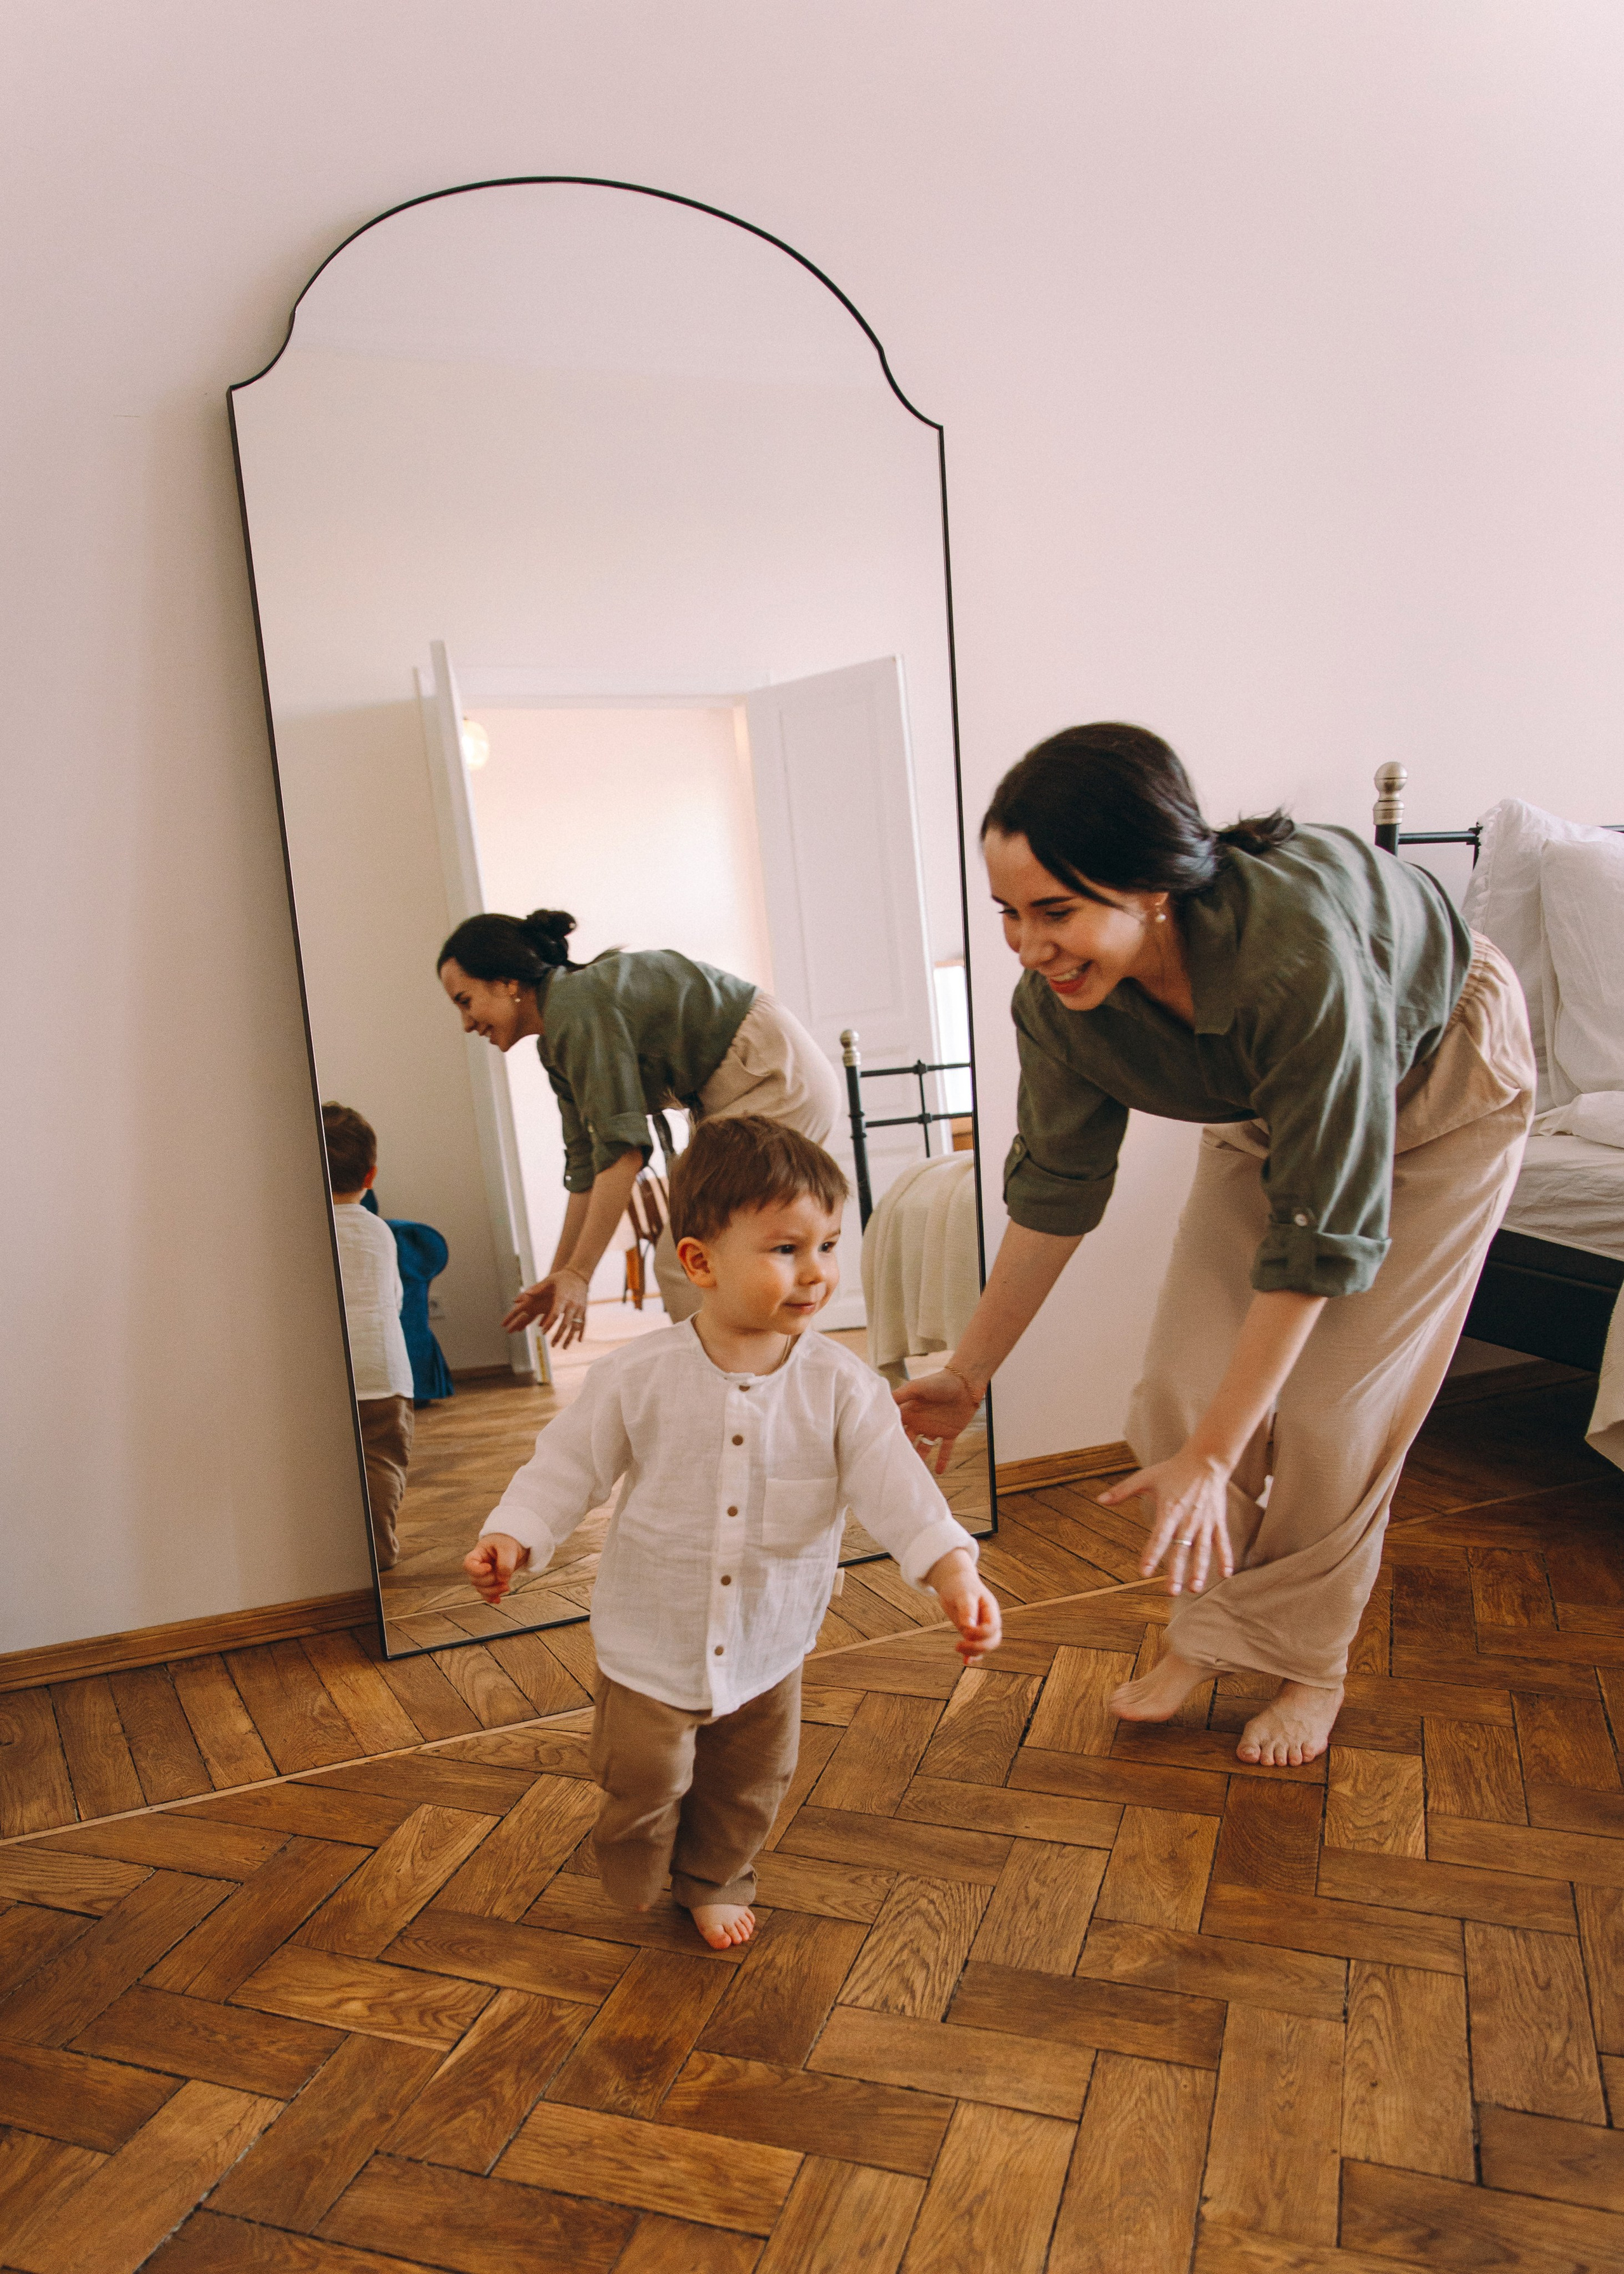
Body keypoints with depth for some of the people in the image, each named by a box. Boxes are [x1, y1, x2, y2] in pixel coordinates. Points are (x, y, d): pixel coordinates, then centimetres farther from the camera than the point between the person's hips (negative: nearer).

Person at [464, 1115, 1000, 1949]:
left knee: (748, 1788, 21)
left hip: (767, 1647, 2)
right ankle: (634, 1893, 43)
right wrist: (513, 1536, -20)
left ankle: (714, 1883, 51)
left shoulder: (841, 1385, -15)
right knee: (644, 1784, 8)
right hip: (651, 1641, -2)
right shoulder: (638, 1375, -17)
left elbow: (892, 1480, -21)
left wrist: (953, 1570, -34)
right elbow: (571, 1462, -7)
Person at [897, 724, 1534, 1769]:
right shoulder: (1059, 998, -27)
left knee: (1332, 1408, -5)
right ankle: (1210, 1631, 20)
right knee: (1185, 1386, -2)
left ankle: (1308, 1662, 20)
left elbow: (1321, 1237, -36)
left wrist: (1211, 1458, -32)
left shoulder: (1297, 957, -45)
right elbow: (1057, 1188, -12)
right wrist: (968, 1375, -7)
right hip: (1266, 1104, 5)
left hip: (1438, 1086, -4)